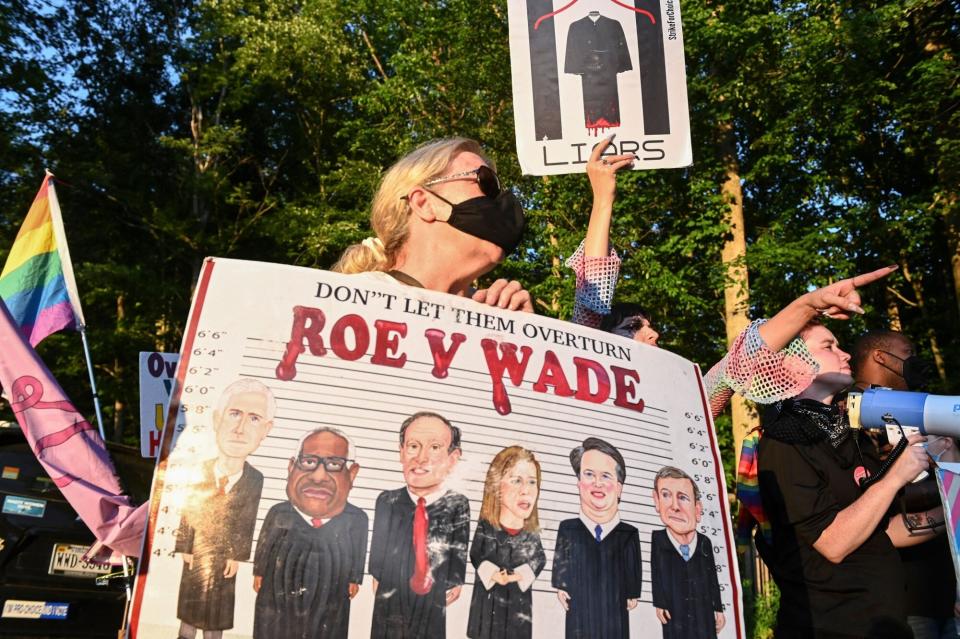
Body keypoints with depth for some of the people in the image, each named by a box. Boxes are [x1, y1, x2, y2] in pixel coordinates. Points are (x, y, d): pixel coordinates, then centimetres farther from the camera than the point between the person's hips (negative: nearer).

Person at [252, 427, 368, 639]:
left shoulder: (357, 520, -21)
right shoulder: (279, 513, -18)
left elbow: (358, 553, -2)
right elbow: (263, 546, 0)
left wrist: (354, 578, 11)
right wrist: (259, 572, 13)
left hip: (329, 607, 0)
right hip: (277, 601, 1)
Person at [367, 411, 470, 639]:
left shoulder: (458, 506, -12)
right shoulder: (387, 502, -4)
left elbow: (458, 558, -7)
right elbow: (377, 556, 1)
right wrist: (381, 594, -7)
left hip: (432, 619, -1)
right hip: (388, 611, 2)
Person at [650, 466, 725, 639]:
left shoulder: (705, 542, -1)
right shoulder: (657, 538, -10)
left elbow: (713, 578, 7)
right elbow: (656, 574, -7)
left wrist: (718, 609, 9)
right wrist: (659, 604, -10)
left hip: (704, 613, 3)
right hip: (674, 614, -3)